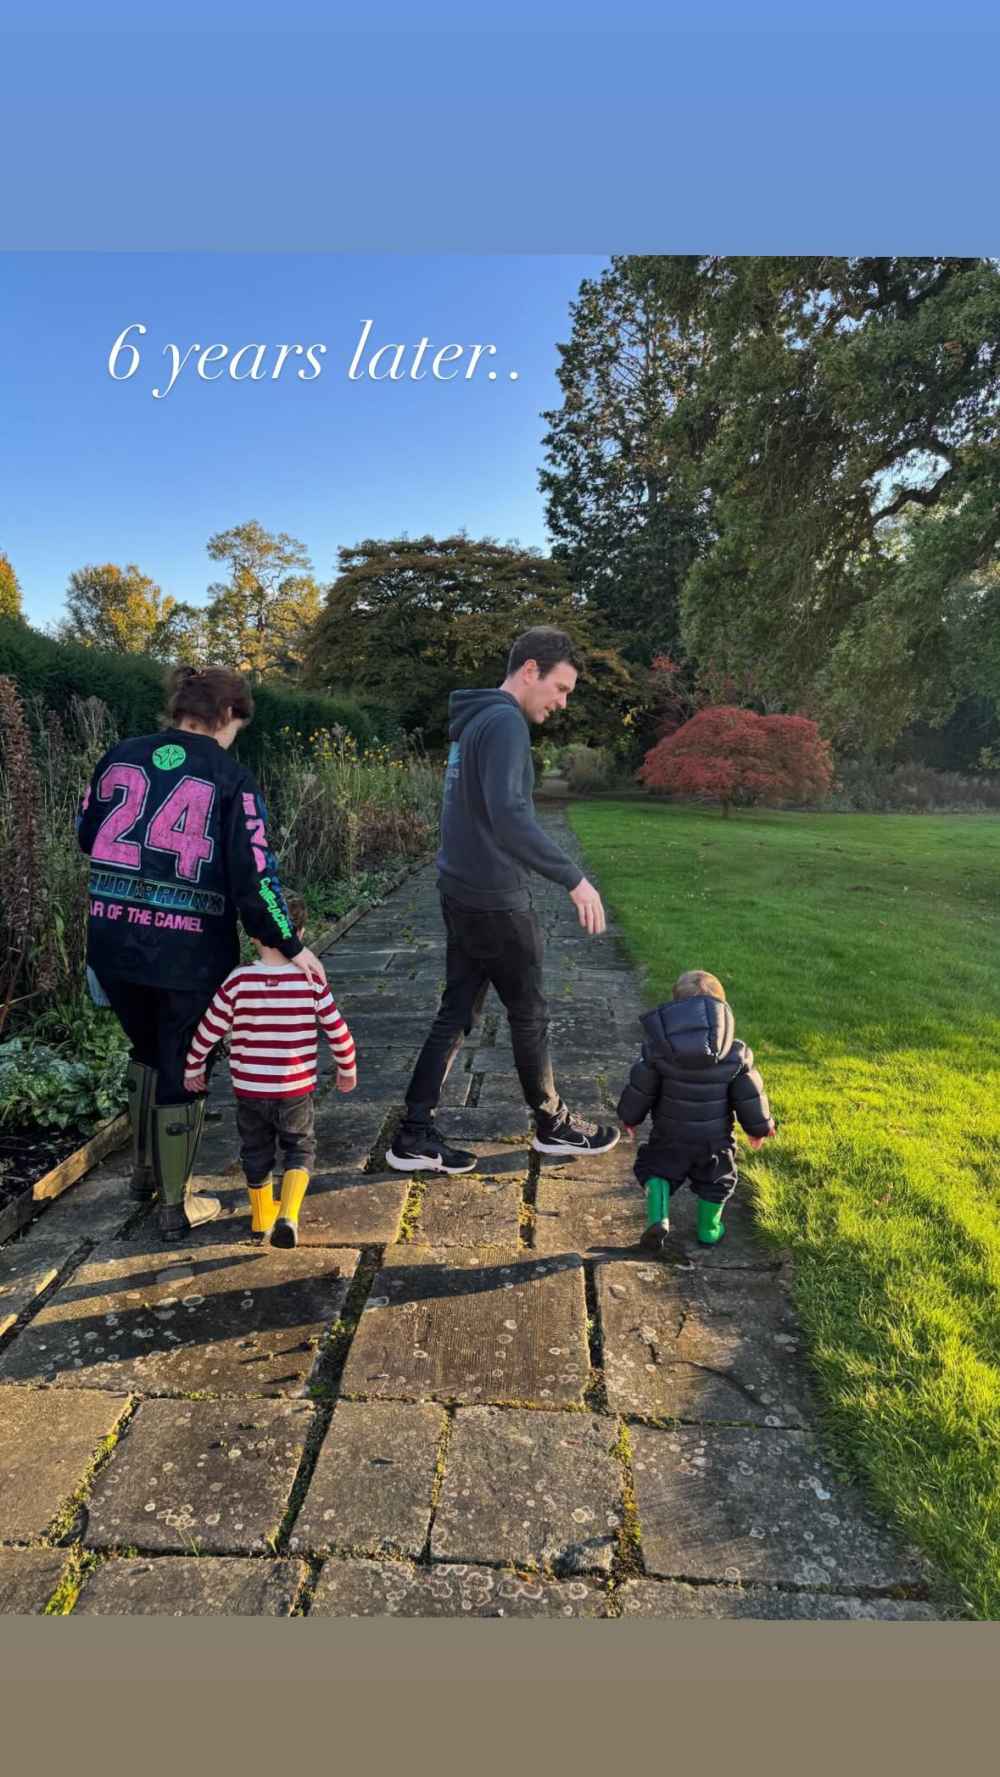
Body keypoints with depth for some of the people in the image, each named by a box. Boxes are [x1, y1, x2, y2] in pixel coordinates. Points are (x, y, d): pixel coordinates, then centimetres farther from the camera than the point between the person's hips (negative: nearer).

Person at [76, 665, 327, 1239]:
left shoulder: (121, 756, 3)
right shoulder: (231, 777, -10)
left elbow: (87, 834, 16)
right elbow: (253, 873, -15)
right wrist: (290, 944, -6)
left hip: (114, 941, 5)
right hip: (189, 952, -4)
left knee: (148, 1051, 28)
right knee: (182, 1070, 13)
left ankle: (145, 1170, 44)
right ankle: (175, 1206, 27)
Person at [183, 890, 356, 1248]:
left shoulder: (239, 980, -13)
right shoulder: (310, 980, -13)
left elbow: (209, 1031, -6)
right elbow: (337, 1031, -7)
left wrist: (193, 1068, 12)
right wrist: (348, 1069, 10)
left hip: (249, 1088, 1)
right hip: (295, 1089, -1)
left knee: (256, 1150, 22)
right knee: (300, 1147, 17)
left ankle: (262, 1216, 37)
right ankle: (288, 1215, -1)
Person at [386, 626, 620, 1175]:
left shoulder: (471, 721, 14)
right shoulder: (505, 722, -17)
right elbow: (509, 815, -30)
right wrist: (573, 877, -30)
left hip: (460, 893, 9)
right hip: (494, 901, -9)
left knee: (457, 1013, 12)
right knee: (529, 1016, 8)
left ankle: (415, 1136, 17)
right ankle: (552, 1125, 28)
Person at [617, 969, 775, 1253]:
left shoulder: (658, 1047, -16)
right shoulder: (735, 1052, -13)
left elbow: (641, 1087, -8)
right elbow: (749, 1095, -5)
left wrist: (630, 1117, 10)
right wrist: (759, 1127, 14)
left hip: (670, 1136, -1)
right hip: (715, 1137, 1)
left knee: (654, 1169, 18)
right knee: (715, 1180, 25)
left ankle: (658, 1219, -3)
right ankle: (709, 1230, 36)